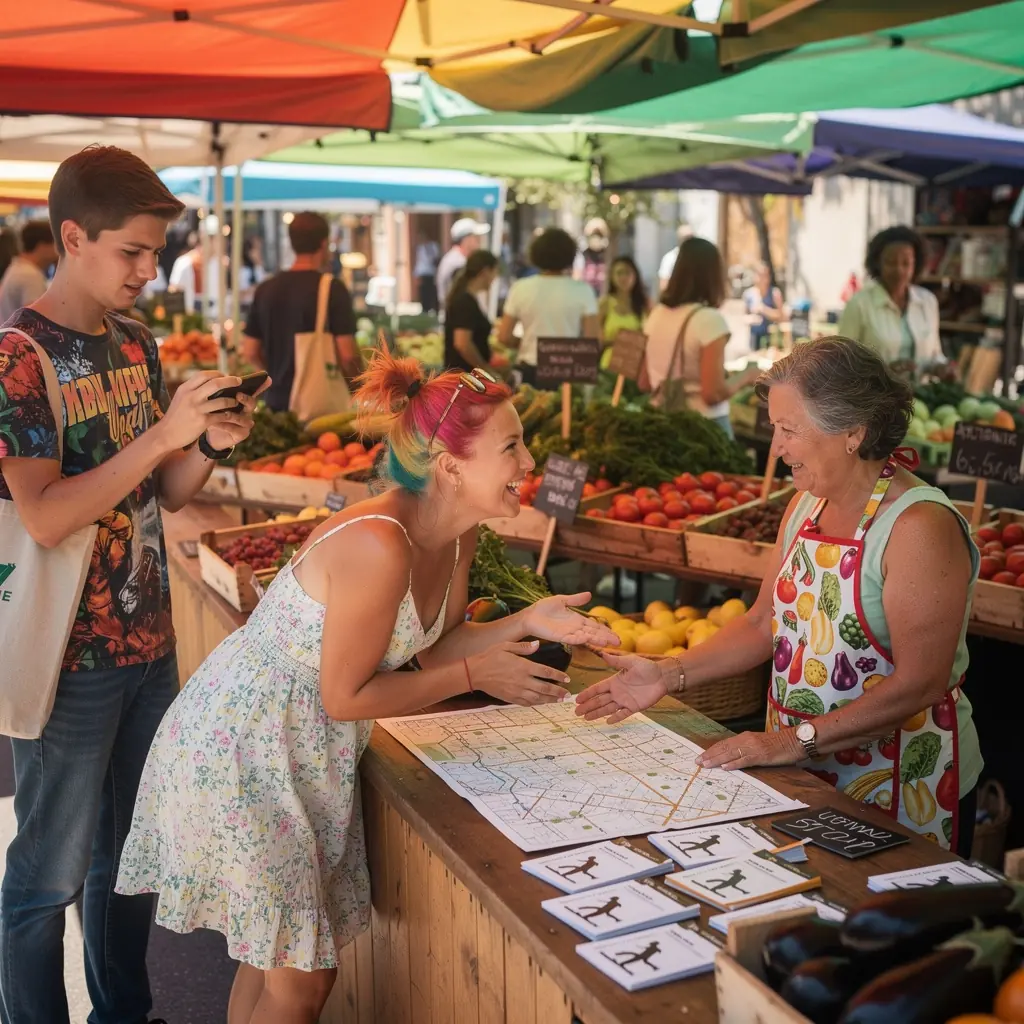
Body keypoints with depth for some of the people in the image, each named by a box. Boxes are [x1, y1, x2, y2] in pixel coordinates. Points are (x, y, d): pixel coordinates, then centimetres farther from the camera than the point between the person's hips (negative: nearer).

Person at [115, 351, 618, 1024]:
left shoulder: (458, 532, -4)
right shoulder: (379, 546, -31)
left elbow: (432, 644, 7)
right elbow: (346, 696, -23)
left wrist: (526, 624, -8)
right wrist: (475, 676, -16)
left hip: (312, 749, 8)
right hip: (240, 748, -8)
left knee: (279, 954, 20)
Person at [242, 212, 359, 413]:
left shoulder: (266, 289, 6)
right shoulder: (333, 289, -9)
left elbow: (250, 353, 9)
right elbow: (347, 355, -13)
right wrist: (354, 382, 6)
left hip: (277, 400, 5)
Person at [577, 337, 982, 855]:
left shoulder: (920, 526, -21)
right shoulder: (808, 505, 3)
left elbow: (919, 683, -24)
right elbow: (764, 622, 8)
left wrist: (796, 740, -26)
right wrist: (669, 675, -3)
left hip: (899, 784, -6)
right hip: (802, 773, 7)